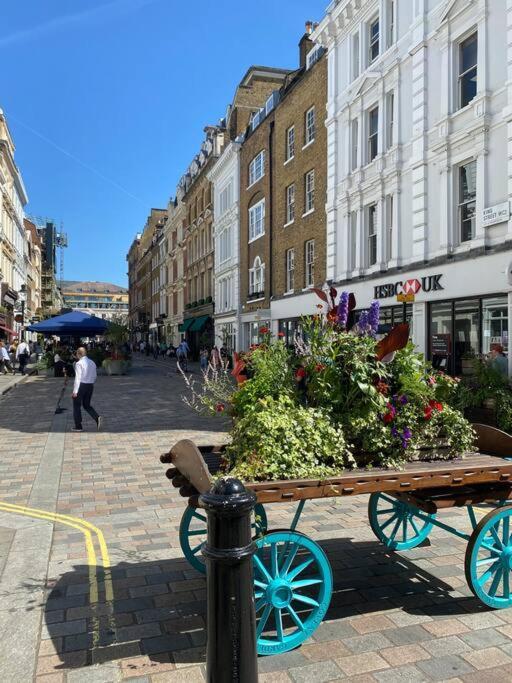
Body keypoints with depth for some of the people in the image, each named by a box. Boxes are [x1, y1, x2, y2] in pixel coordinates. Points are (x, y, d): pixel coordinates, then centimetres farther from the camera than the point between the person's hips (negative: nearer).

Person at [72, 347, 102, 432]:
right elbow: (94, 377, 13)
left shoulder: (79, 363, -13)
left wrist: (75, 391, -15)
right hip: (90, 386, 6)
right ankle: (97, 418, -7)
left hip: (81, 385, -6)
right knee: (87, 405, 18)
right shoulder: (92, 363, 8)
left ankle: (78, 426, 13)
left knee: (77, 406, 8)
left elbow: (78, 378, -17)